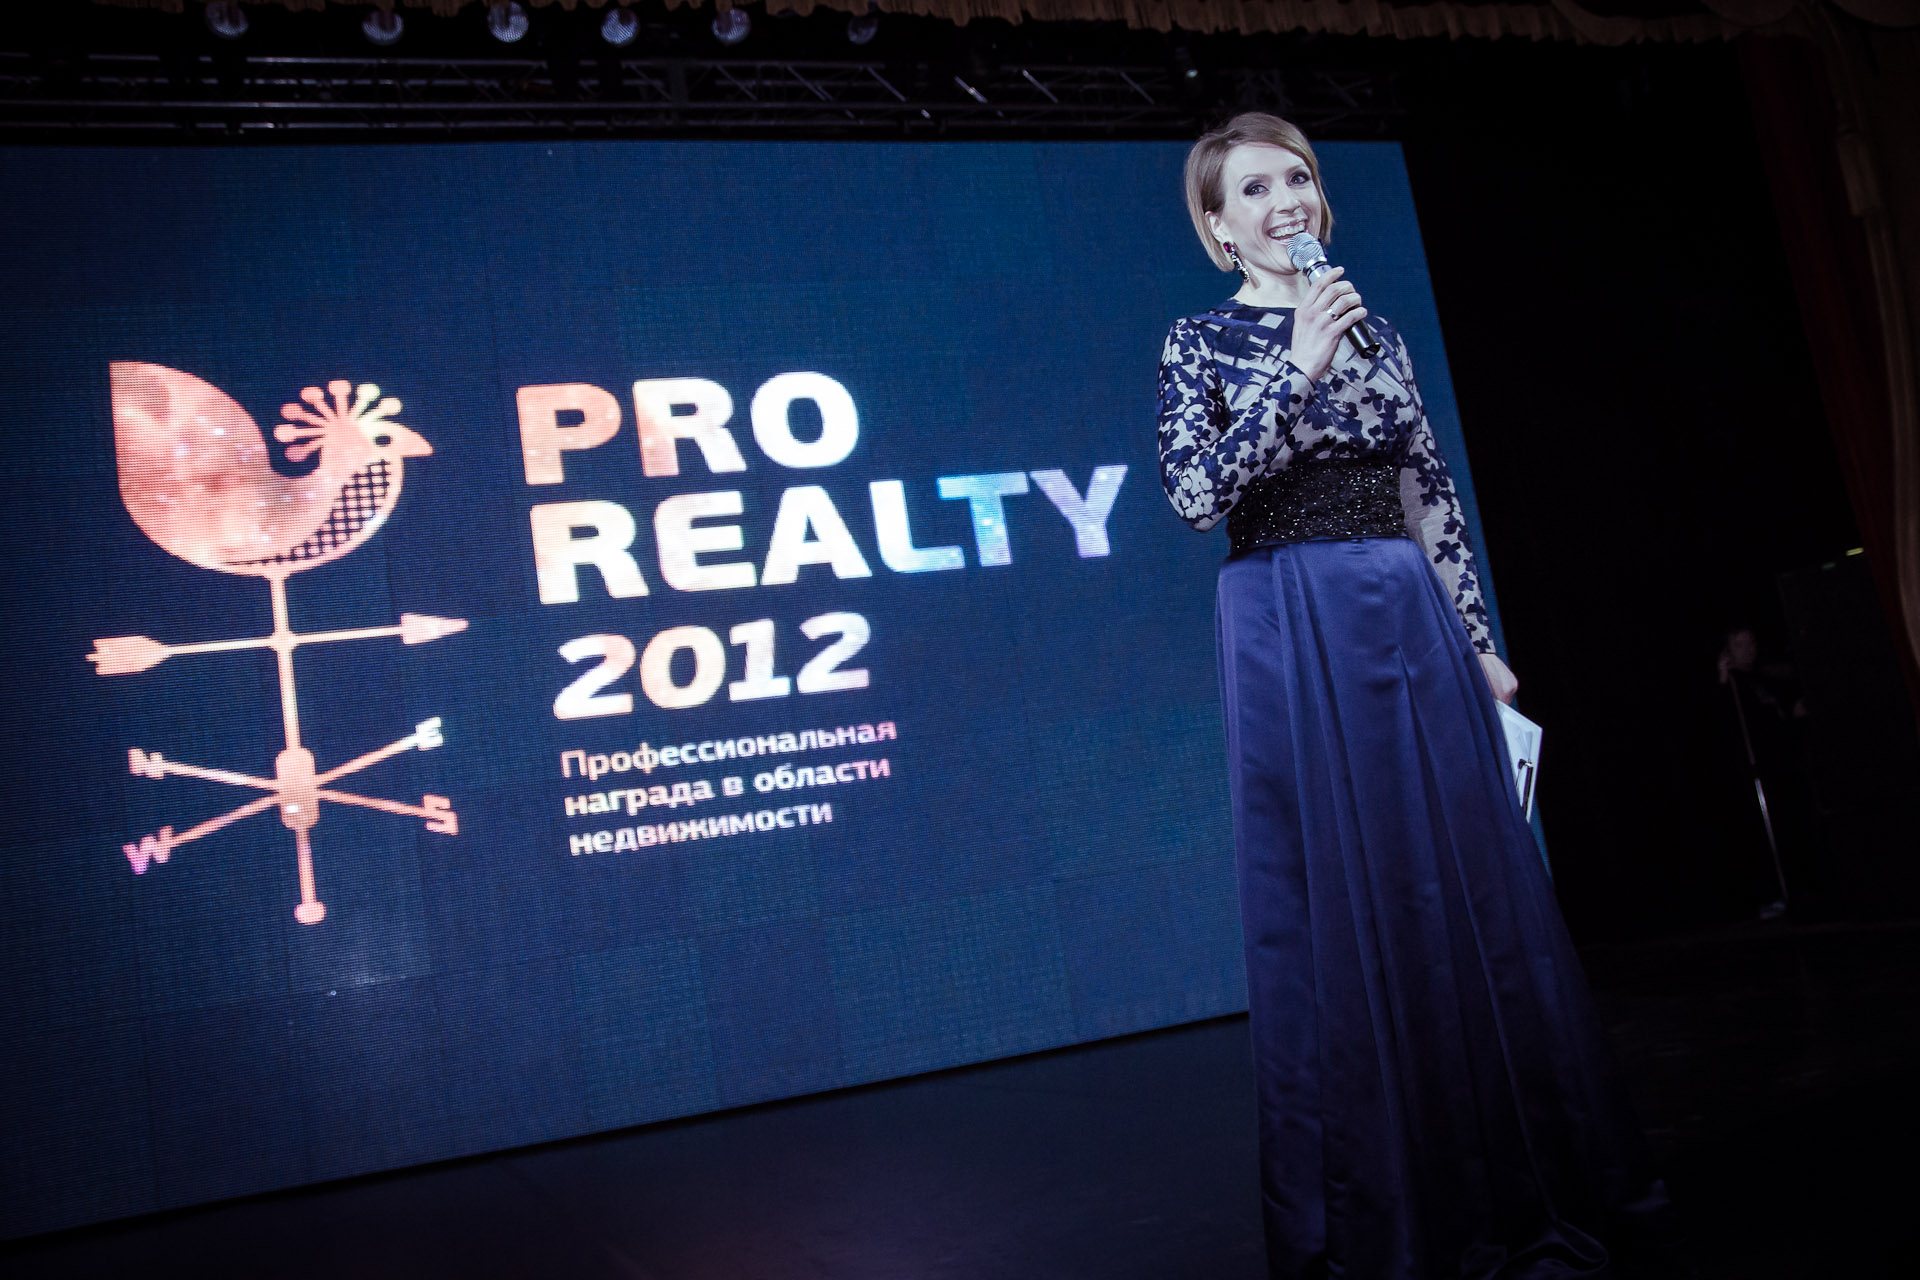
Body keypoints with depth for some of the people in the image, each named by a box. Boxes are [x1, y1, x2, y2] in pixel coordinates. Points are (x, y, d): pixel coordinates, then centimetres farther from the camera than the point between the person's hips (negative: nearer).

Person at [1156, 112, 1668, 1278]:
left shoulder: (1375, 333, 15)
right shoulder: (1203, 342, 3)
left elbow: (1436, 501, 14)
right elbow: (1196, 495, -13)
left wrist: (1482, 644, 11)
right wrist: (1295, 370, -16)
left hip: (1411, 622, 4)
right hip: (1290, 634, -4)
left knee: (1473, 890, 6)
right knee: (1337, 907, -1)